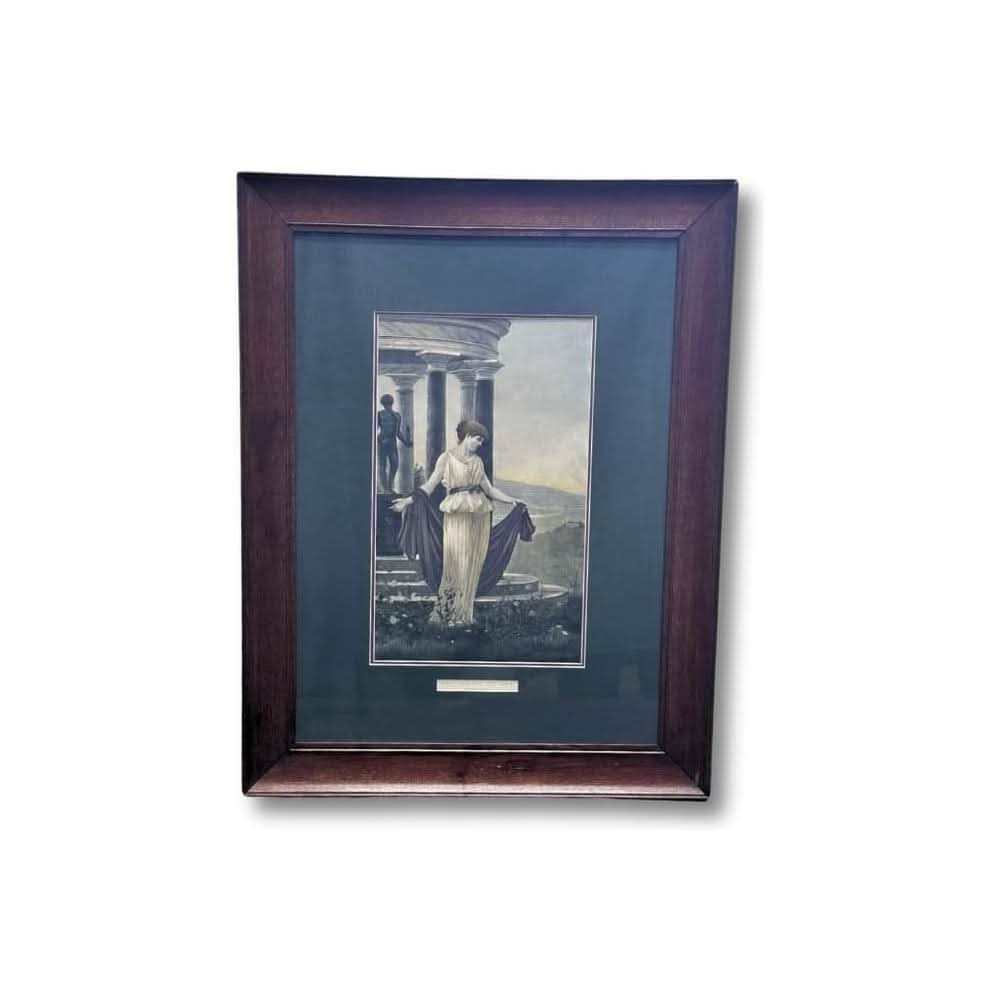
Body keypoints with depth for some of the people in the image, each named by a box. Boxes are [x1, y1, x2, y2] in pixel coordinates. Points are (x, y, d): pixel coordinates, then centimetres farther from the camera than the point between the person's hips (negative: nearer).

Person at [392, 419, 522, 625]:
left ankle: (464, 613, 13)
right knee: (456, 562, -9)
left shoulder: (477, 461, 16)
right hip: (458, 513, -5)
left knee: (473, 564, 4)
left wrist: (512, 500, 13)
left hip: (480, 514, 5)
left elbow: (489, 489, 18)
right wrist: (408, 500, -14)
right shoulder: (447, 457, 3)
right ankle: (449, 614, 1)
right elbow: (430, 485, -3)